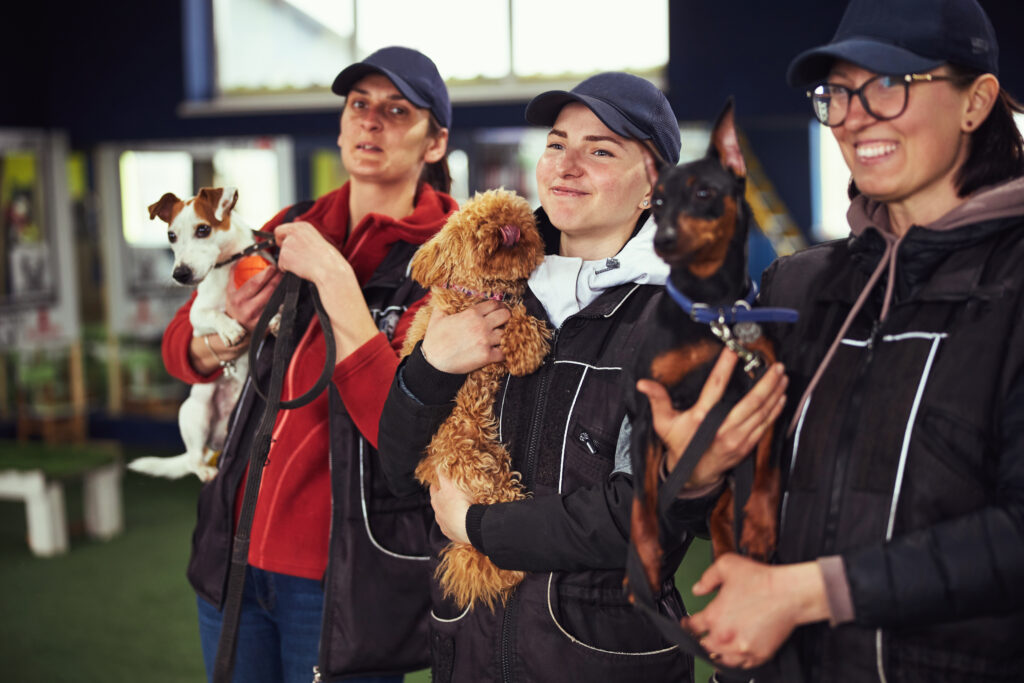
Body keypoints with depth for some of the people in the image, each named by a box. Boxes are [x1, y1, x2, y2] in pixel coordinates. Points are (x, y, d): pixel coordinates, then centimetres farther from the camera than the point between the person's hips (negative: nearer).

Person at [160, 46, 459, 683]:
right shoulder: (294, 230, 5)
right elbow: (181, 349, 12)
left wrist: (334, 278, -24)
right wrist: (226, 330, -11)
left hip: (346, 580, -5)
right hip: (238, 554, 5)